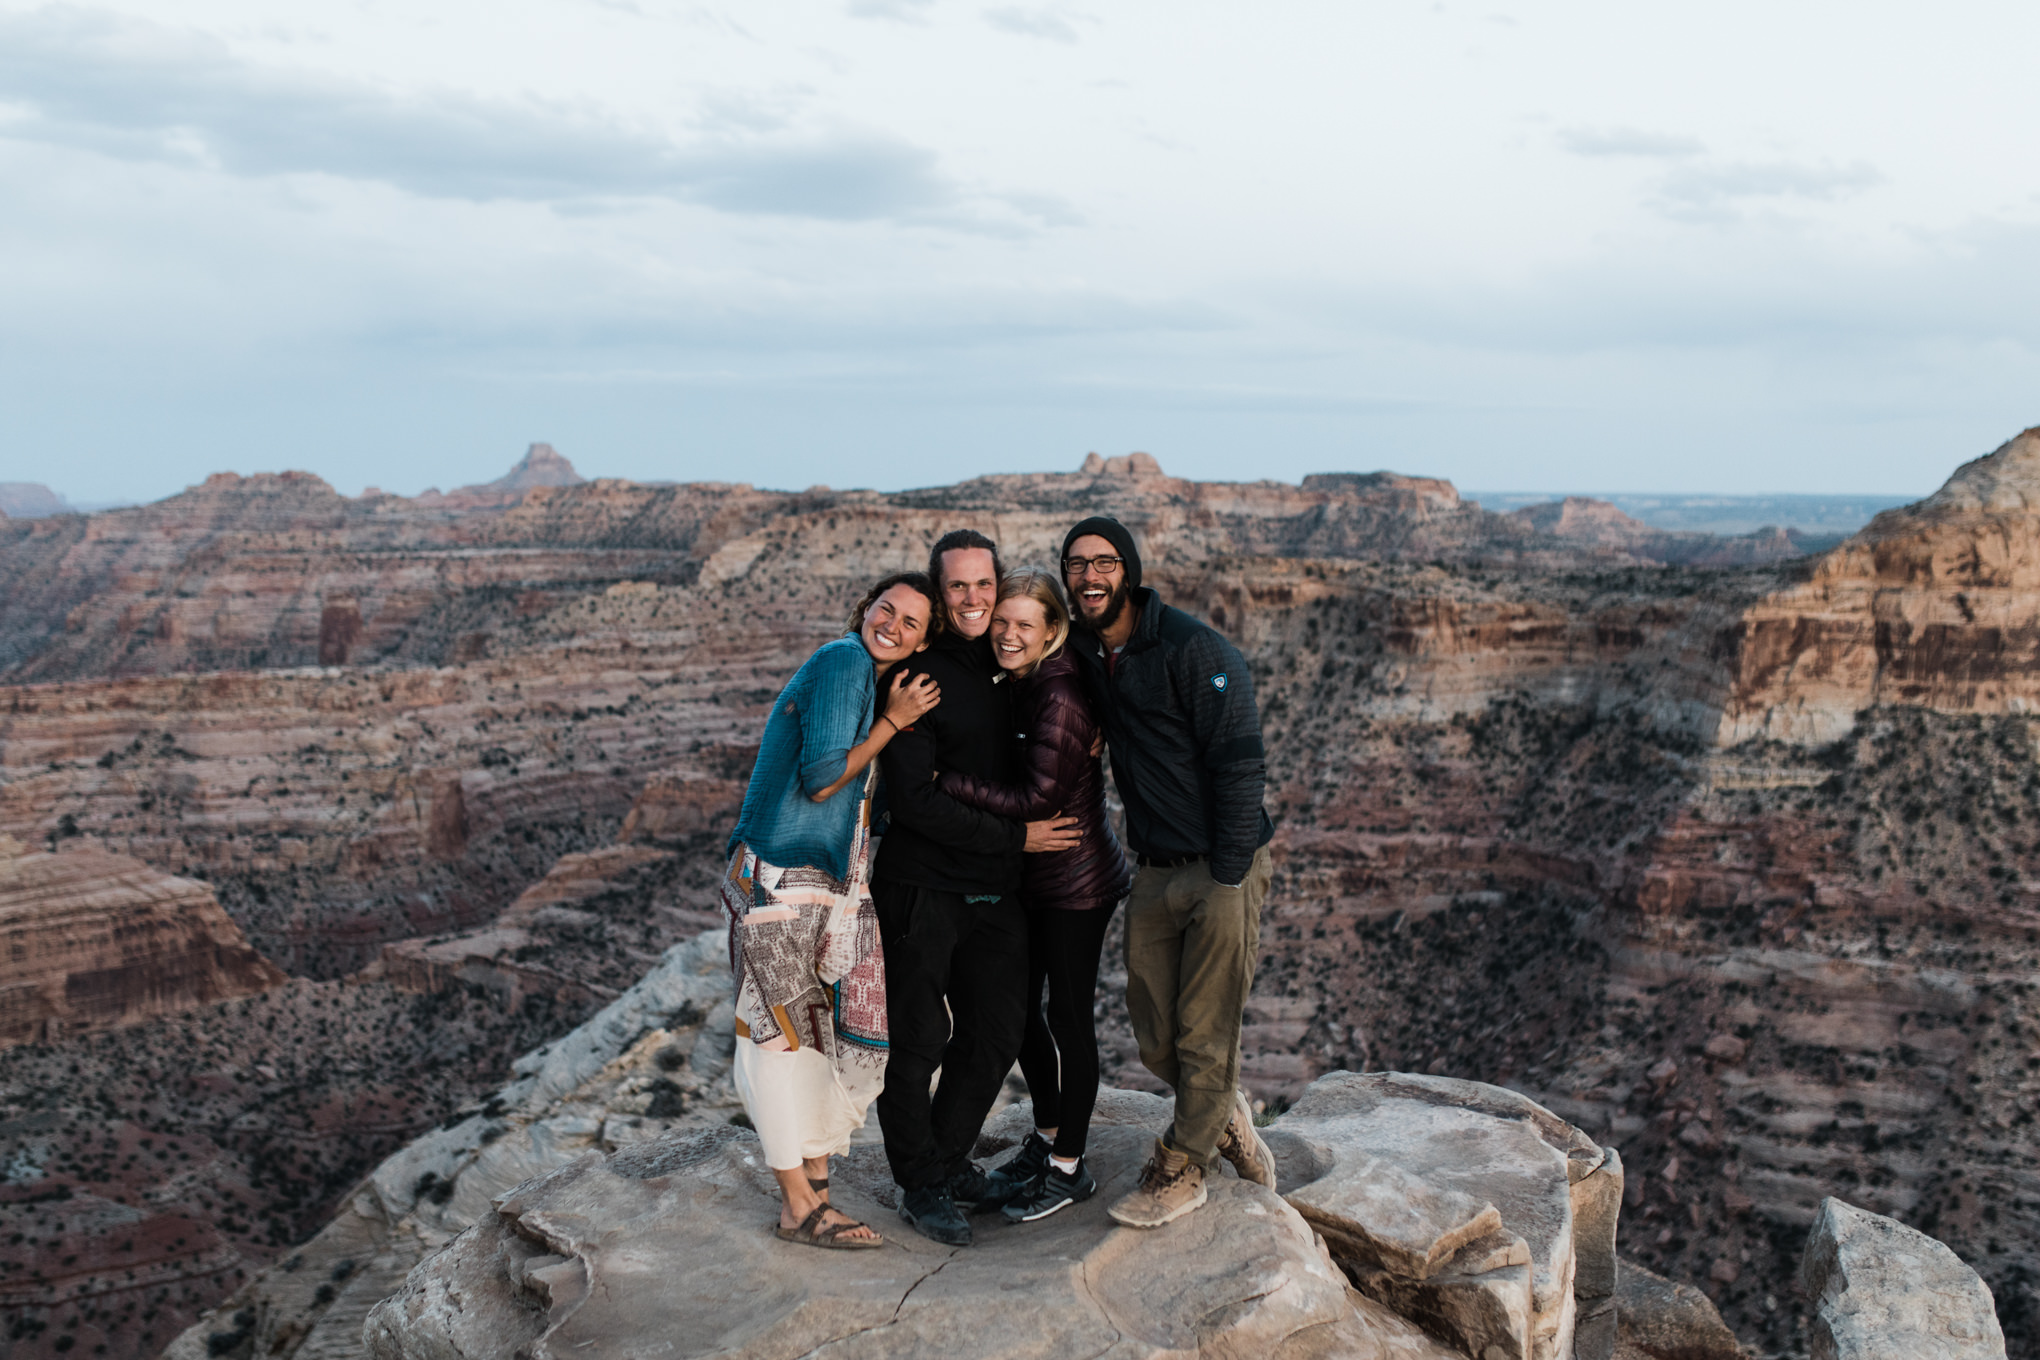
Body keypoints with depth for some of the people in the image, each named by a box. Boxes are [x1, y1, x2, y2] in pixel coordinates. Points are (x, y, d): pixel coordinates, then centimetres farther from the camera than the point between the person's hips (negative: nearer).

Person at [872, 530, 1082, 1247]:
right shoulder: (919, 676, -11)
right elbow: (914, 799, -16)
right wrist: (1014, 836, -15)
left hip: (997, 892, 6)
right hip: (922, 890, -6)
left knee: (996, 1035, 13)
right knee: (918, 1041, 4)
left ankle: (948, 1158, 33)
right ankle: (921, 1183, 22)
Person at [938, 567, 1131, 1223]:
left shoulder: (1061, 695, -22)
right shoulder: (1009, 685, 4)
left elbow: (1037, 798, -25)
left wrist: (945, 780, -24)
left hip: (1077, 881, -8)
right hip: (1028, 876, 9)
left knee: (1069, 1015, 3)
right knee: (1017, 1005, 16)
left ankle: (1068, 1167, 19)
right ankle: (1047, 1135, 36)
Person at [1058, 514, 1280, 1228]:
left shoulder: (1192, 648, -15)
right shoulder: (1082, 654, 6)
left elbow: (1239, 762, -16)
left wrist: (1228, 876, -18)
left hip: (1220, 869, -6)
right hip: (1152, 873, 6)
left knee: (1204, 1034, 4)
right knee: (1154, 1036, 11)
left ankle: (1182, 1169, 21)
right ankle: (1226, 1115, 37)